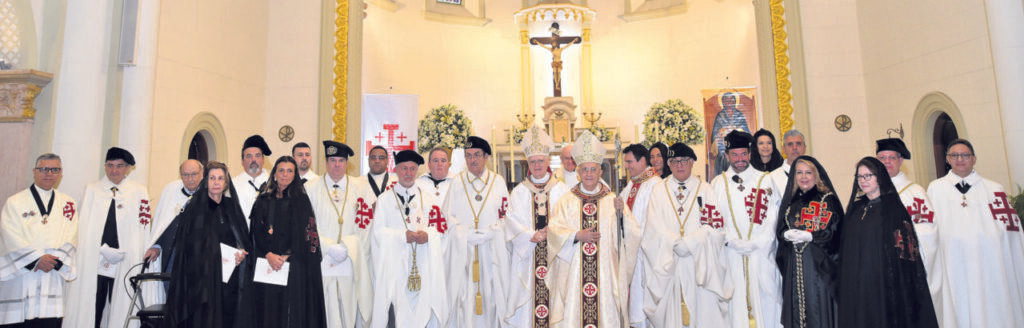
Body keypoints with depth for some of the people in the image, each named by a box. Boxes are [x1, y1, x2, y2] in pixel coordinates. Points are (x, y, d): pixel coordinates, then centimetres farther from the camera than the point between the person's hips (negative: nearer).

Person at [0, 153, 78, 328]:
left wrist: (55, 260, -10)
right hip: (20, 276, -1)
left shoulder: (68, 204, 13)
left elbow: (71, 238, 5)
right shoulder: (14, 202, 7)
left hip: (53, 276, 2)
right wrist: (37, 258, -13)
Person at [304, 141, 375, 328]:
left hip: (350, 264, 2)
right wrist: (330, 248, -12)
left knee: (348, 312, 2)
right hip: (321, 262, -1)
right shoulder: (311, 188, 3)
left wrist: (347, 248, -8)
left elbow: (365, 228, 5)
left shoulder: (360, 190, 8)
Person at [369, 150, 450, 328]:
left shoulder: (429, 199, 15)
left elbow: (441, 229, 7)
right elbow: (378, 231, 0)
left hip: (423, 266, 1)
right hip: (394, 265, -1)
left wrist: (427, 235, -14)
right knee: (395, 312, -9)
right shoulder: (384, 200, 10)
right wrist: (403, 235, -15)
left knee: (422, 311, -5)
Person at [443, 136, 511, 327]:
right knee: (464, 295, -2)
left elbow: (505, 217, 3)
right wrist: (468, 236, -9)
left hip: (492, 250, 0)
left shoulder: (498, 181, 6)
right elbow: (448, 216, 3)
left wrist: (486, 234, -9)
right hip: (463, 250, 0)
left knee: (491, 295, -1)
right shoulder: (457, 182, 8)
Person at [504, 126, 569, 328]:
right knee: (528, 302, -1)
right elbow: (513, 222, -1)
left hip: (555, 257, 0)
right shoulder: (519, 192, 9)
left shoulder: (561, 189, 7)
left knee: (554, 297, -2)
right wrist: (533, 236, -14)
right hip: (527, 259, 1)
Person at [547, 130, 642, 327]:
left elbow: (632, 233, 0)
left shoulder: (613, 201, 7)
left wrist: (623, 216, -18)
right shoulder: (566, 202, 8)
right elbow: (553, 230, -3)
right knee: (573, 312, 0)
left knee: (606, 311, 0)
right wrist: (576, 235, -15)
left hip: (605, 272, 0)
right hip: (573, 272, 0)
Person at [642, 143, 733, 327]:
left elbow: (715, 227, -3)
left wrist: (688, 243, -13)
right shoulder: (658, 191, 8)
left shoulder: (706, 190, 6)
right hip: (668, 265, 1)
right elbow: (655, 229, -1)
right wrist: (676, 244, -13)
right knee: (671, 312, 1)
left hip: (700, 264, 0)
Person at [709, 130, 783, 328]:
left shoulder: (765, 180, 8)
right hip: (732, 253, 0)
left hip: (762, 252, 0)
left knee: (765, 296, 0)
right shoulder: (717, 183, 9)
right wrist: (733, 242, -9)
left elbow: (773, 215, 2)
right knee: (735, 297, 1)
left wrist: (759, 243, -9)